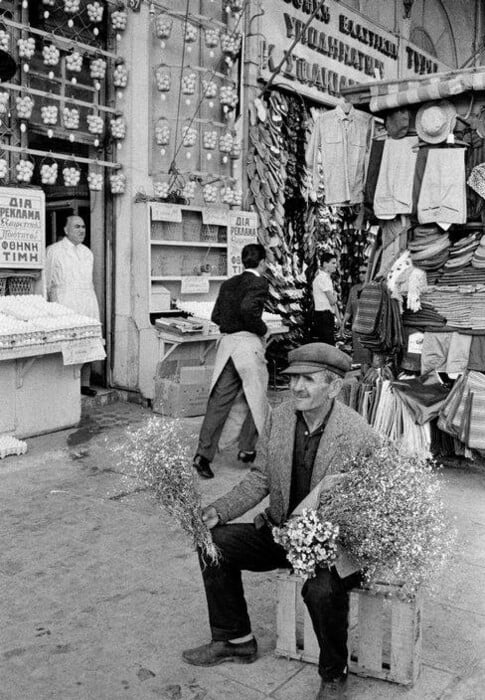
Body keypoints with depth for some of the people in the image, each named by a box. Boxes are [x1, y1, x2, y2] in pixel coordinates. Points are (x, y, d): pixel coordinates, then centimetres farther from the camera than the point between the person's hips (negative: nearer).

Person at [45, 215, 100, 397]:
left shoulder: (87, 252, 19)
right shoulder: (53, 251, 3)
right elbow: (46, 281, 5)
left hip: (88, 302, 5)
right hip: (64, 302, -5)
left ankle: (85, 384, 10)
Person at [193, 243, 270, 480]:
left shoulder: (228, 284, 15)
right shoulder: (259, 283, -6)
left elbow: (216, 316, 13)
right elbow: (247, 308, -24)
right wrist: (262, 328, -10)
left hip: (226, 343, 6)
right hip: (248, 343, -6)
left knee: (219, 401, 5)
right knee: (257, 400, 11)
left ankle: (203, 453, 0)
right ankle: (247, 449, 17)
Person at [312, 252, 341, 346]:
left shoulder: (328, 278, 18)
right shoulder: (322, 278, -14)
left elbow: (333, 301, 19)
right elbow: (332, 301, -17)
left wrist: (338, 317, 17)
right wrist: (335, 295, 5)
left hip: (328, 315, 10)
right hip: (323, 316, -10)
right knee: (328, 346, -10)